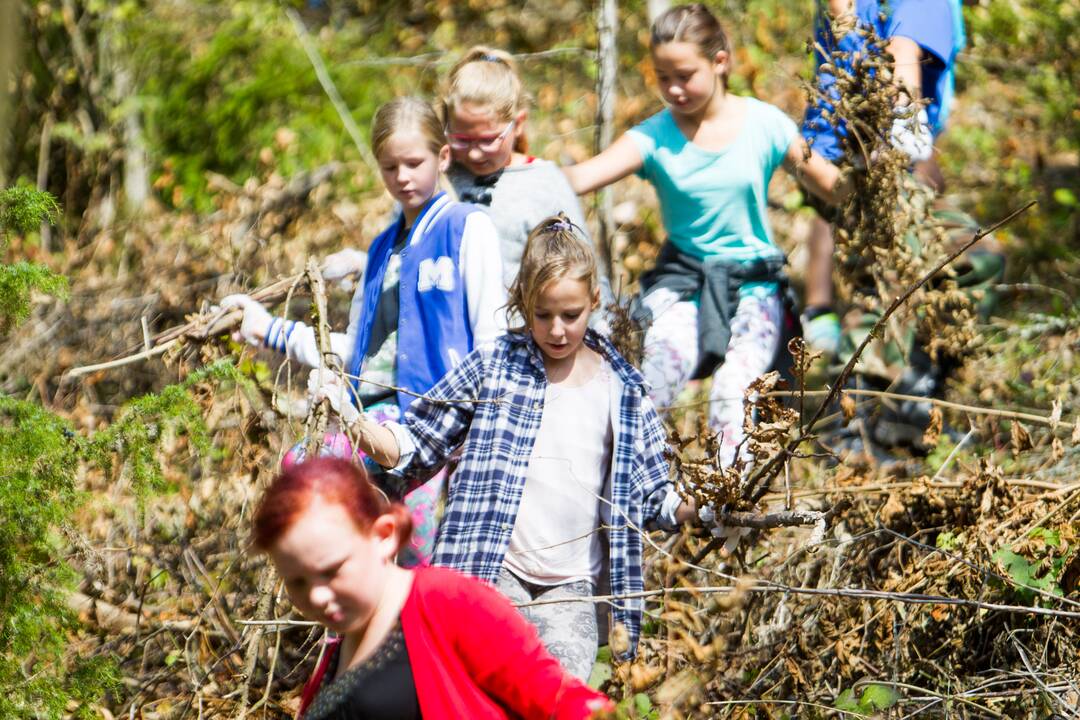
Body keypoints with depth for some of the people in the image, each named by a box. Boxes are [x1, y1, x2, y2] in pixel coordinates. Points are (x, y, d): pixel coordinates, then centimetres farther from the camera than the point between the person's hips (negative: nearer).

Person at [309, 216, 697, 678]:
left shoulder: (622, 389, 8)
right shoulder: (493, 367, 4)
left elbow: (652, 493, 12)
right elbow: (414, 447, 7)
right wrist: (351, 422, -9)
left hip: (571, 587, 2)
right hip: (493, 571, -2)